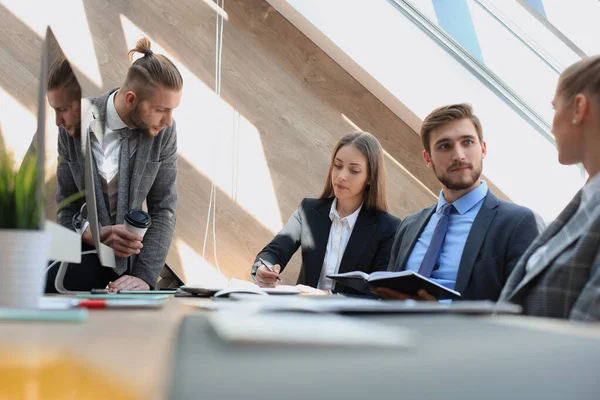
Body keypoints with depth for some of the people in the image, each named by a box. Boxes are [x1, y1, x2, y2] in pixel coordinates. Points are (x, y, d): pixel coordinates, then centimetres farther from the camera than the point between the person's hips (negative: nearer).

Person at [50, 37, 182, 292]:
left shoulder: (164, 131, -8)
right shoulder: (75, 125, -14)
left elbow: (163, 210, -7)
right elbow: (61, 208, -7)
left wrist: (145, 277, -17)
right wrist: (95, 235, -26)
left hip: (129, 263, 2)